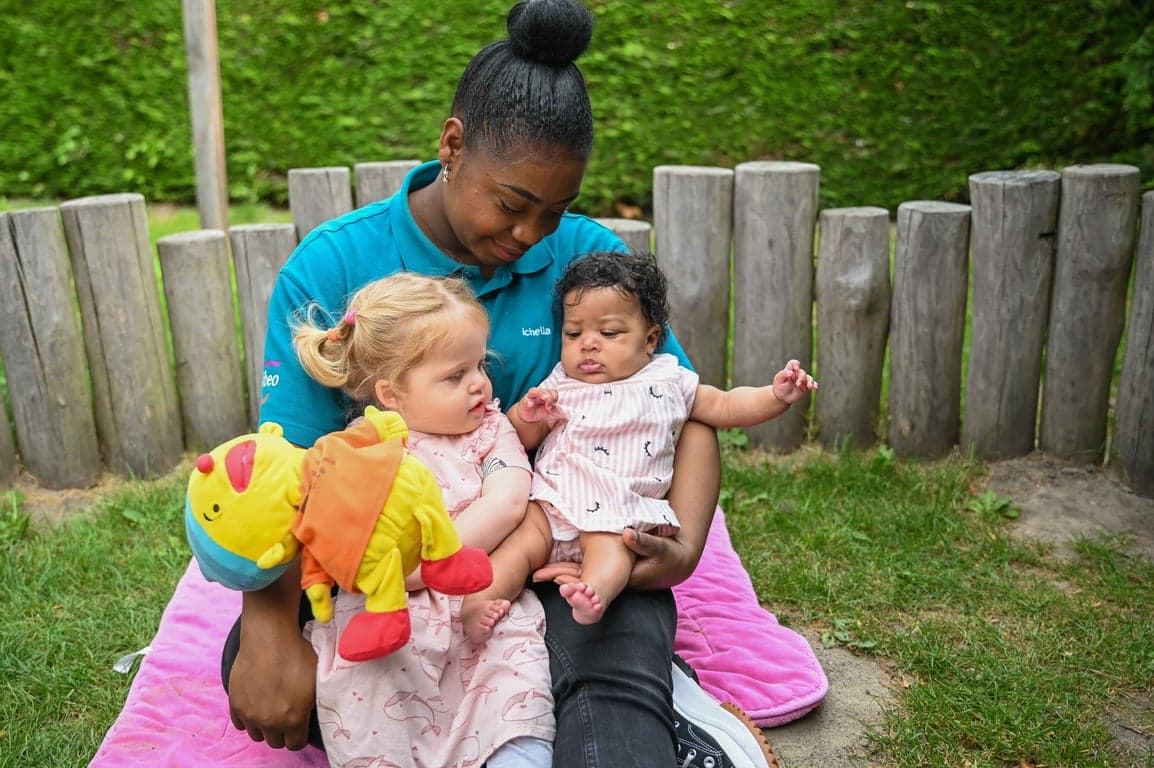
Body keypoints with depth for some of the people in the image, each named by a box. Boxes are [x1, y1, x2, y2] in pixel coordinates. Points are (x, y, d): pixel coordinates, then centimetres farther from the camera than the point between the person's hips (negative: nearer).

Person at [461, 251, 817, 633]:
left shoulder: (669, 383, 15)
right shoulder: (559, 386, 18)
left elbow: (725, 407, 17)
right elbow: (522, 439, 20)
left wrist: (777, 394, 2)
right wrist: (527, 412, -3)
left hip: (620, 511, -2)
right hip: (551, 499, 2)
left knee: (610, 545, -33)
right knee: (521, 541, -24)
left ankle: (595, 594, -56)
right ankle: (477, 602, -33)